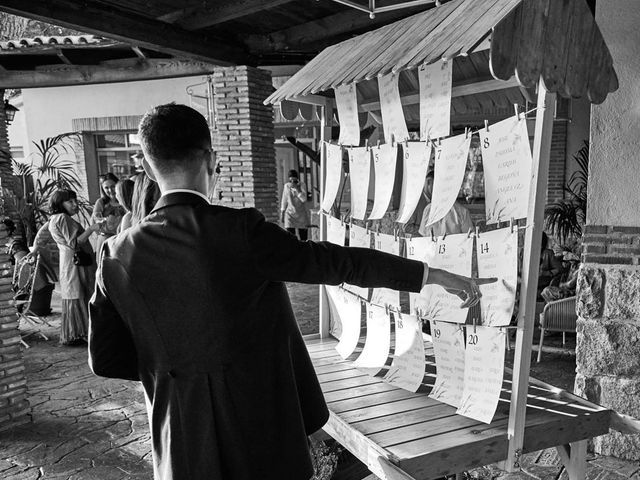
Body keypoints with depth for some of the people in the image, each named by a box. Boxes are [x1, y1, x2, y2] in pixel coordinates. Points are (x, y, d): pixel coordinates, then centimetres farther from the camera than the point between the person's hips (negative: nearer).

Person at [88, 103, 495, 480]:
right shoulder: (241, 232, -21)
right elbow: (336, 262, -15)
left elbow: (105, 359, 0)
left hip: (183, 445, 4)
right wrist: (434, 275, -5)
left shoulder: (118, 256, -8)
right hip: (260, 433, -3)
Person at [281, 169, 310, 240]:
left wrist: (296, 188, -23)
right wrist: (282, 213, 12)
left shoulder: (302, 185, -6)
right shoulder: (286, 186, 2)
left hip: (302, 215, -1)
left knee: (303, 239, 2)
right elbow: (284, 201, 11)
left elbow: (304, 199, -19)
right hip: (290, 214, 1)